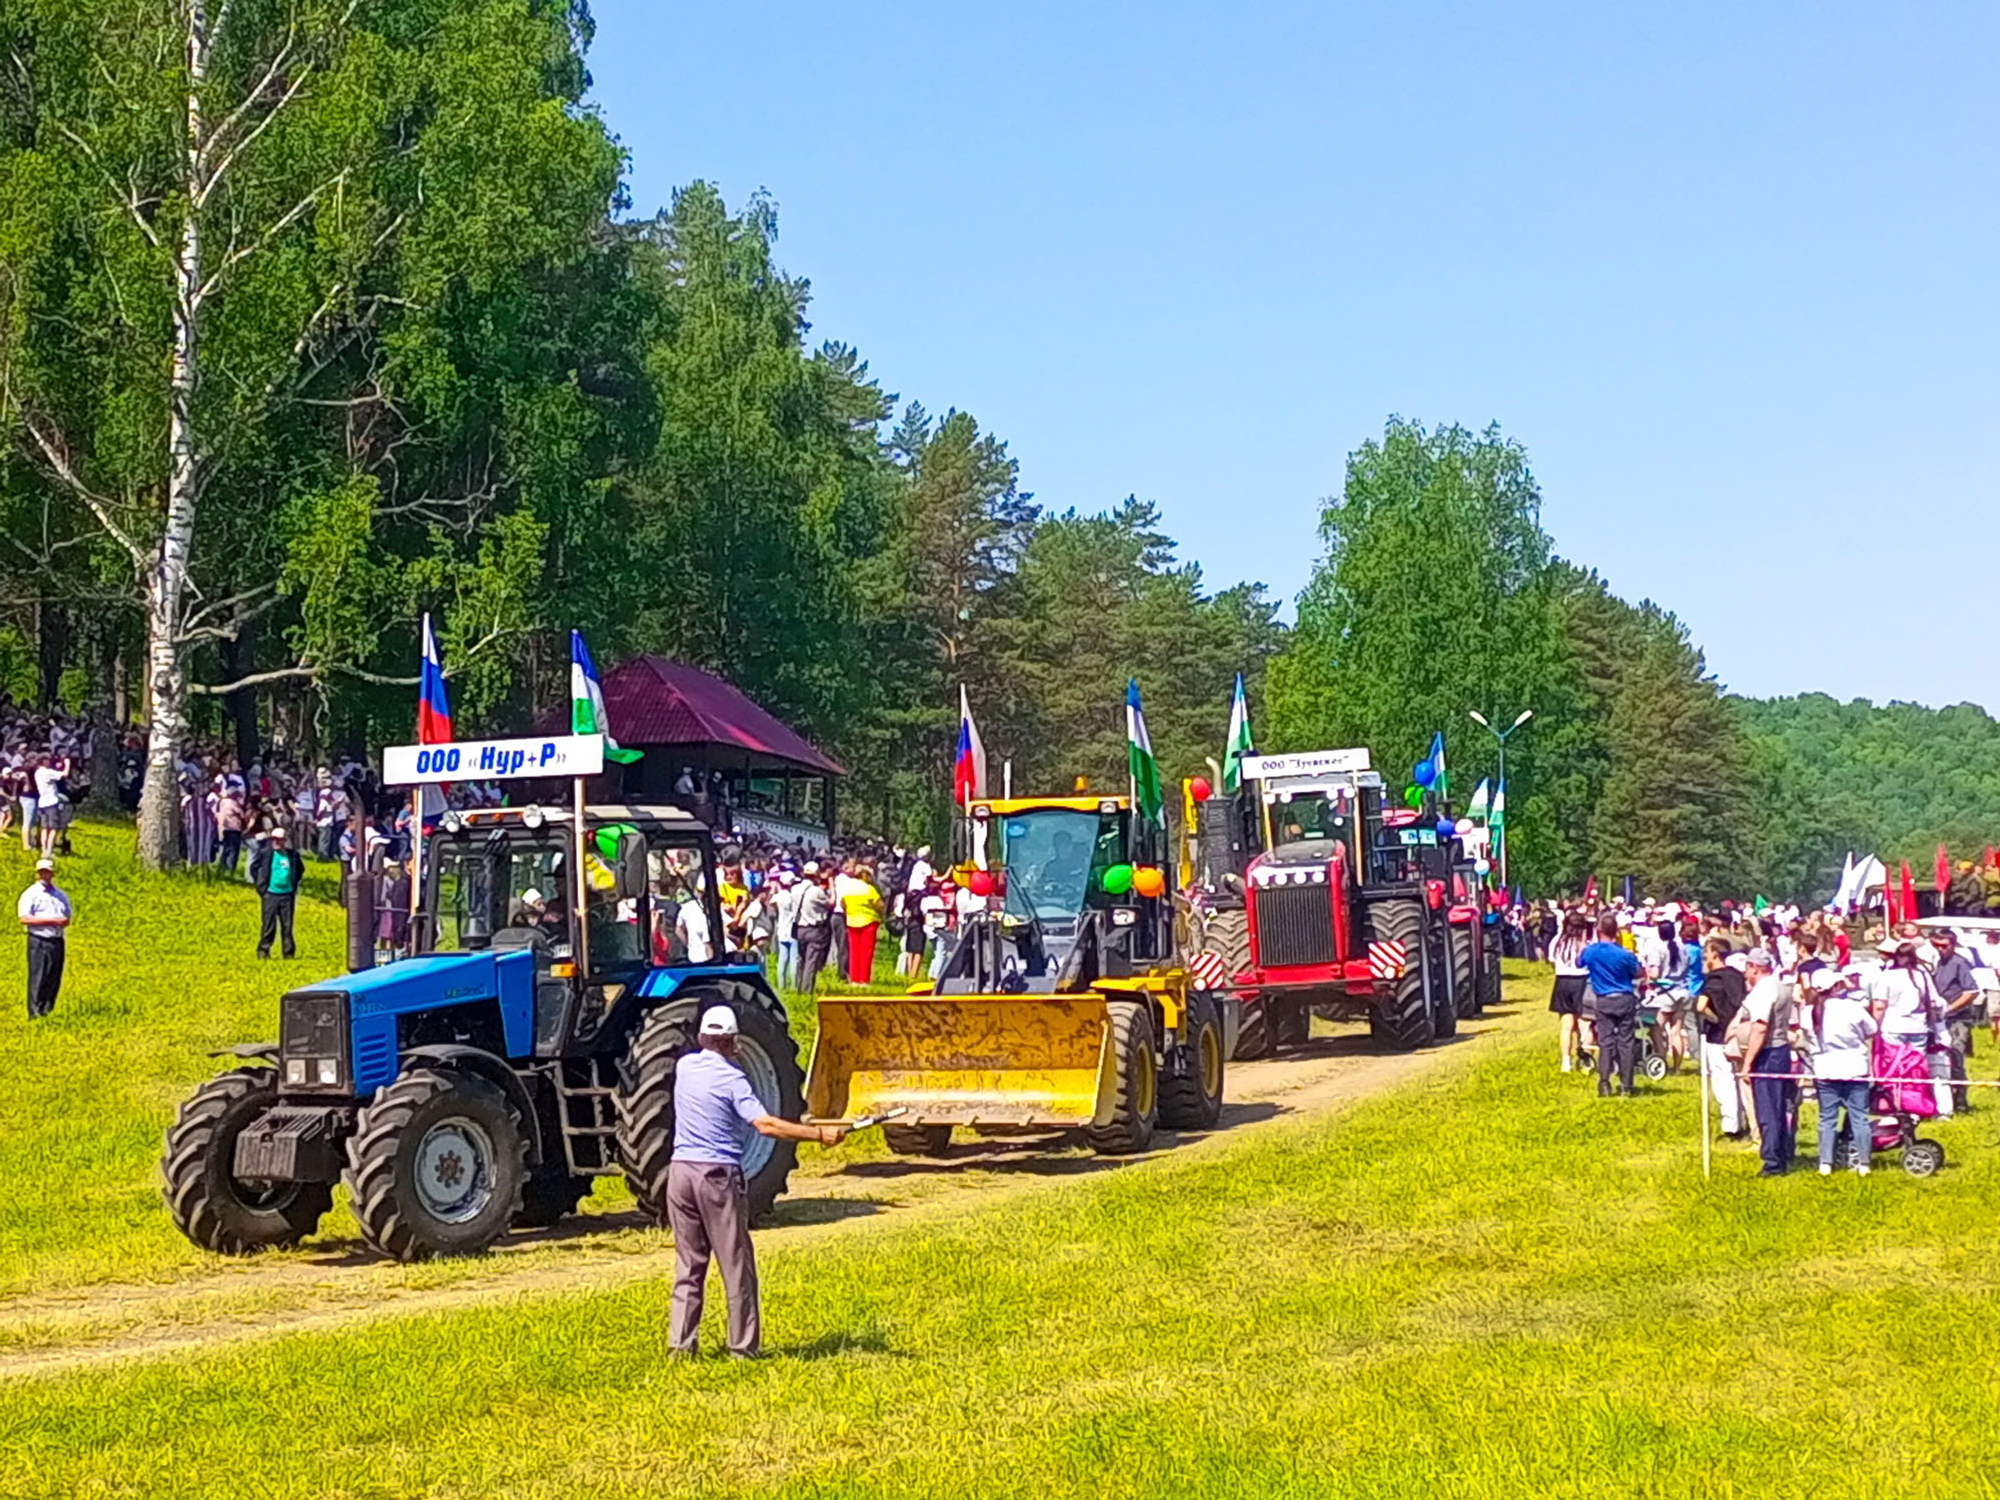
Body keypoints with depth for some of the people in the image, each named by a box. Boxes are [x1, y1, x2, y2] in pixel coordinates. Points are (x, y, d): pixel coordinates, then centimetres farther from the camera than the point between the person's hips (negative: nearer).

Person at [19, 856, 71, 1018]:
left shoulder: (61, 895, 17)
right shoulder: (30, 894, 0)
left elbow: (67, 919, 19)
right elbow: (24, 919, -10)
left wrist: (64, 922, -7)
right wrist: (50, 921, -15)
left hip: (57, 941, 5)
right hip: (38, 941, -5)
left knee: (54, 979, 6)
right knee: (37, 978, -9)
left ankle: (48, 1011, 13)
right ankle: (35, 1013, -8)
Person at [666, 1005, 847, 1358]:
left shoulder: (684, 1066, 6)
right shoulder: (731, 1078, -10)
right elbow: (765, 1125, -20)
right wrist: (818, 1134, -21)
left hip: (680, 1170, 5)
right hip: (718, 1173, -5)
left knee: (688, 1263, 12)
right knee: (736, 1264, 3)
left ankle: (681, 1342, 9)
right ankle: (744, 1346, 6)